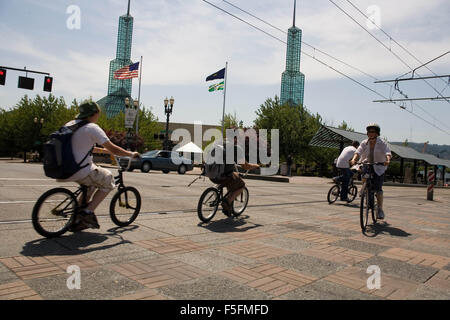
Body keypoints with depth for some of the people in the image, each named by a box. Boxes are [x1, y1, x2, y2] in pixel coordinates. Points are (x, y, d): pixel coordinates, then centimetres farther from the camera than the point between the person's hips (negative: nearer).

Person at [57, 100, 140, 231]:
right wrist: (131, 154, 5)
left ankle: (79, 220, 26)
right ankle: (88, 211, 3)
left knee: (94, 181, 30)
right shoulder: (92, 128, -11)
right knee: (108, 180, 14)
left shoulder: (70, 124, 14)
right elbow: (113, 149, -10)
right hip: (81, 172, -8)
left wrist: (104, 150, 34)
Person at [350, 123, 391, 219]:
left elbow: (388, 152, -21)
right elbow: (358, 151, -15)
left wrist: (388, 160, -43)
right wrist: (354, 159, -36)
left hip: (379, 169, -2)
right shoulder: (364, 143, 0)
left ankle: (380, 209, 1)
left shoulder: (382, 143, -5)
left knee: (378, 189, -10)